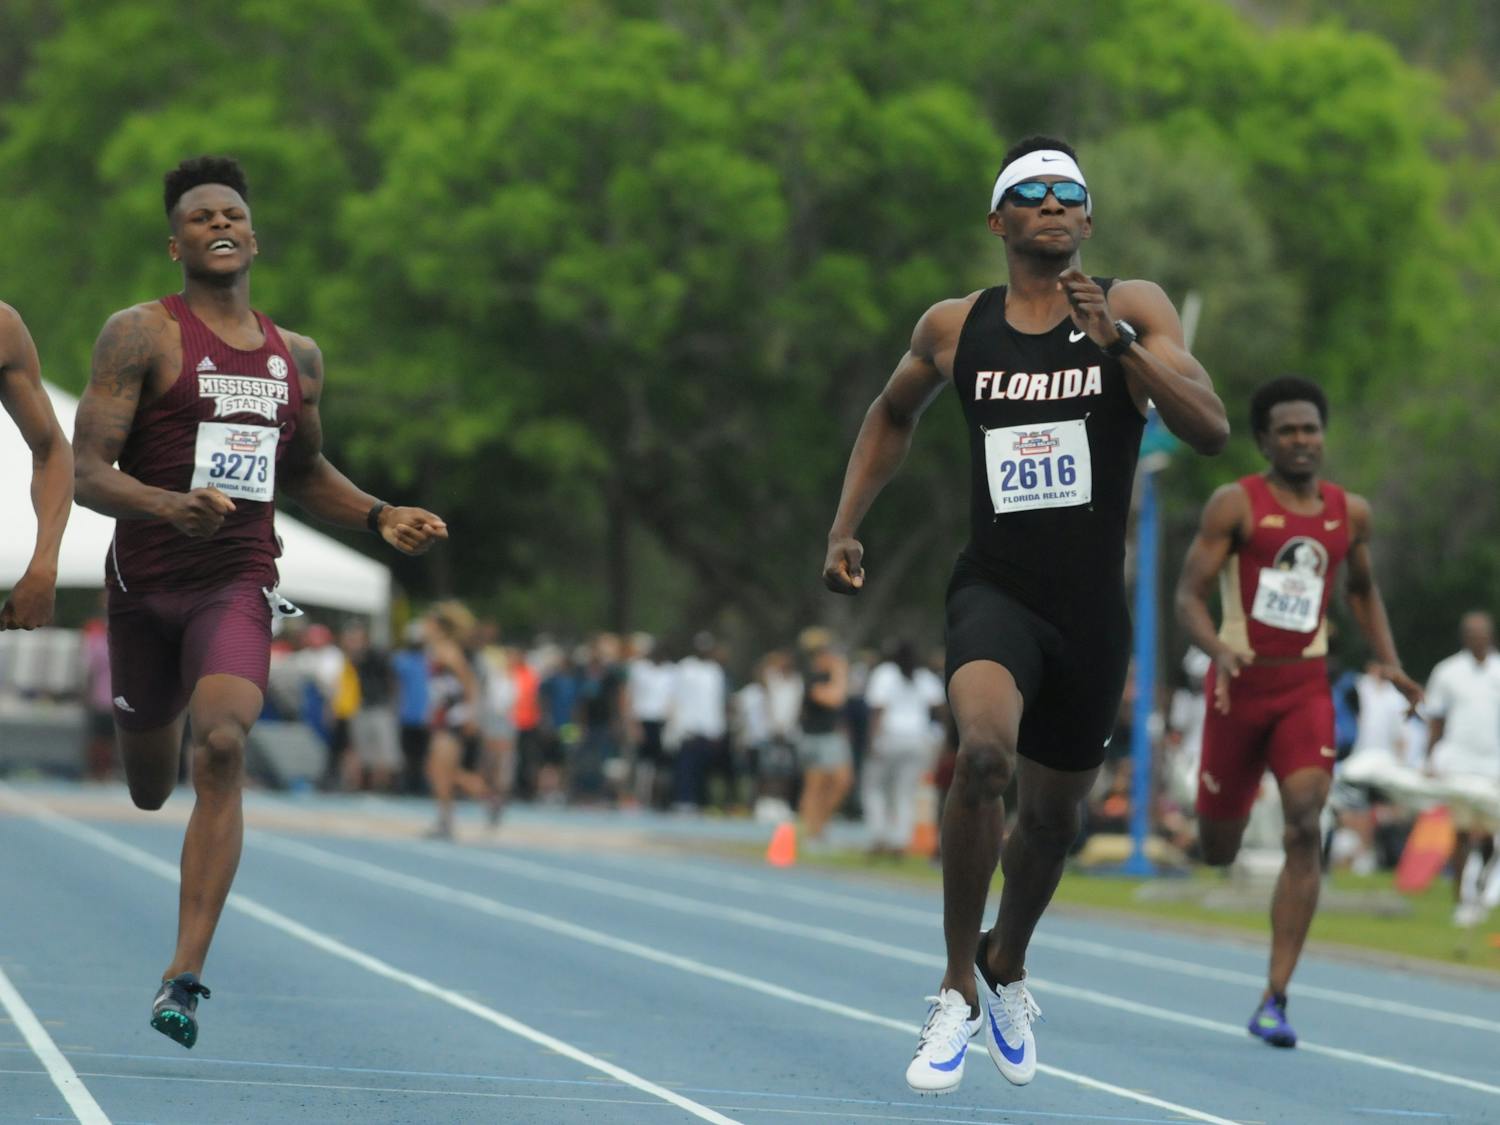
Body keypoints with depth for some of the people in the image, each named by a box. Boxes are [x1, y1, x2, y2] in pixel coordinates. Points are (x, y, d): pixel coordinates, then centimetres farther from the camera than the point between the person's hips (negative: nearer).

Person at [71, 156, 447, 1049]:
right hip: (146, 582, -1)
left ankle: (186, 976, -25)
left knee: (223, 749, -24)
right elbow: (88, 474, -13)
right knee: (150, 791, 13)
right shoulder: (142, 335, -6)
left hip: (238, 582, 1)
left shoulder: (297, 358, 10)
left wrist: (381, 516, 10)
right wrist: (170, 506, -31)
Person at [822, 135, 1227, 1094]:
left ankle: (1006, 966, 47)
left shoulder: (1135, 308, -1)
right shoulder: (955, 327, 4)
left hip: (1093, 610, 1)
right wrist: (846, 528, 16)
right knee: (985, 750, -30)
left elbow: (1212, 431, -13)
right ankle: (958, 996, -18)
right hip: (995, 592, -1)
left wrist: (1116, 341, -23)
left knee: (1054, 815, 15)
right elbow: (894, 416, 25)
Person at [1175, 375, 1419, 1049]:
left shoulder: (1350, 513, 7)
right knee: (1217, 852, 5)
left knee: (1305, 830, -17)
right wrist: (1219, 649, -29)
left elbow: (1363, 590, 24)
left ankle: (1274, 1001, -16)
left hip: (1307, 689, 2)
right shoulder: (1235, 505, -6)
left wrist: (1389, 664, 11)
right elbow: (1188, 596, -9)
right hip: (1241, 683, -2)